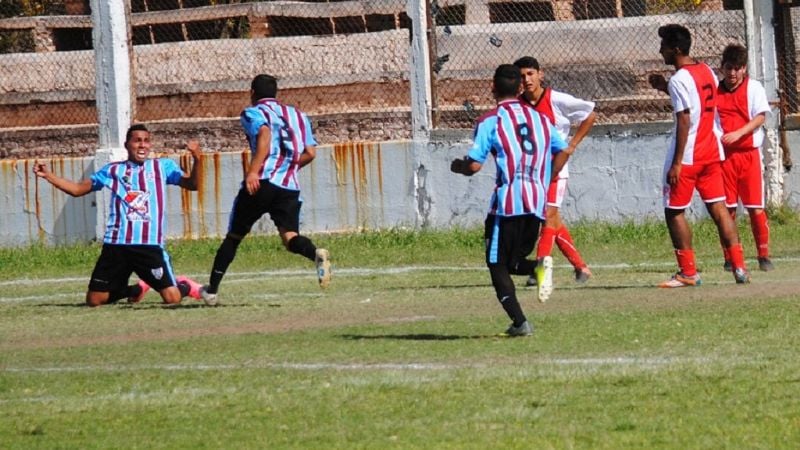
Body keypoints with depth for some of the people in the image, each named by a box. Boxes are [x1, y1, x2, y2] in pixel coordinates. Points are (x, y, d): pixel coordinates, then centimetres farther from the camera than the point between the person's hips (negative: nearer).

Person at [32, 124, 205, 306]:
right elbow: (77, 189, 17)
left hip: (150, 245, -3)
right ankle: (138, 289, 31)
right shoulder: (113, 170, 13)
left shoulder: (163, 166, 9)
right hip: (116, 245, 3)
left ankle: (185, 286, 25)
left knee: (172, 298, -14)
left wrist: (196, 160, -21)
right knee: (95, 300, 4)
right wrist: (47, 175, 7)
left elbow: (192, 184, -3)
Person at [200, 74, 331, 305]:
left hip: (261, 182, -3)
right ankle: (316, 254, -40)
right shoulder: (298, 115, 22)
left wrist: (253, 171, -24)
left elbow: (264, 134, -16)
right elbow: (310, 153, 13)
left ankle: (212, 289, 18)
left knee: (233, 236, 12)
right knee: (290, 236, -6)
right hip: (290, 186, 3)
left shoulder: (253, 113, 7)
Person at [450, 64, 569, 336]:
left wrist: (457, 166, 13)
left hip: (508, 202, -5)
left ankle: (519, 322, -10)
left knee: (498, 265, 5)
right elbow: (562, 152, 17)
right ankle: (539, 266, -14)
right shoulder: (539, 118, 15)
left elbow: (474, 165, -8)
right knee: (513, 261, 20)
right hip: (537, 203, 5)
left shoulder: (489, 121, -2)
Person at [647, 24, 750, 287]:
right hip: (712, 153, 8)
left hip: (687, 156, -8)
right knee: (718, 208, 7)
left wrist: (677, 162, -20)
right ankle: (739, 266, 0)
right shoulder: (707, 72, 10)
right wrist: (666, 88, 20)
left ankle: (688, 272, 2)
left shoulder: (679, 79, -15)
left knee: (674, 212, 3)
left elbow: (684, 121, -20)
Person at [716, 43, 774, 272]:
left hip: (749, 153, -2)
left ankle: (764, 255, 4)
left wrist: (738, 133, -19)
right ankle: (730, 258, 7)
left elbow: (760, 117, -7)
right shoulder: (714, 90, 10)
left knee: (755, 208, -3)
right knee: (727, 208, 1)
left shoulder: (754, 88, 3)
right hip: (723, 155, 2)